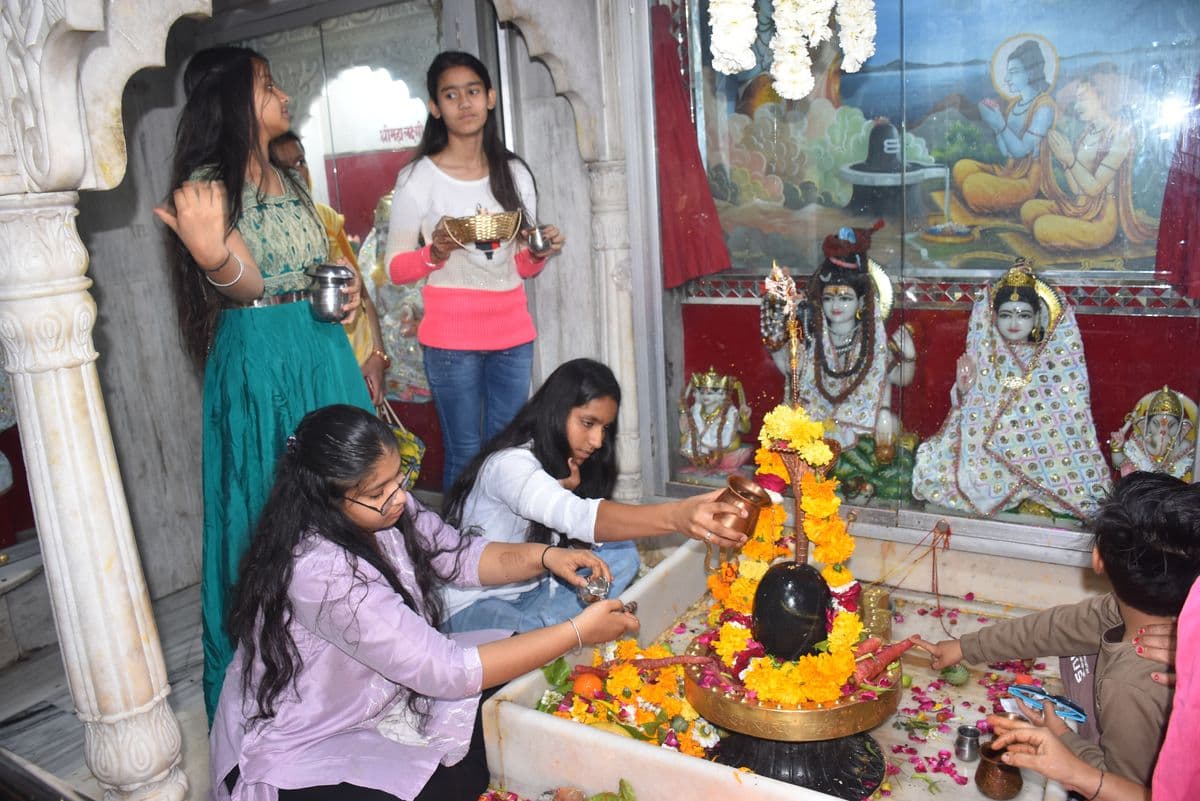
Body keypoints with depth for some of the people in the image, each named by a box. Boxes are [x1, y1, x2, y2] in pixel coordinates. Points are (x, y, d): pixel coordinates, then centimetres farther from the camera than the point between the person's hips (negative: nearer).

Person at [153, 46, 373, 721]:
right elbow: (242, 284, -20)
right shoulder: (210, 183, -8)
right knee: (272, 499, 0)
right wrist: (213, 255, -41)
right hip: (260, 357, -7)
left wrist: (350, 291, 4)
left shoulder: (291, 181, 15)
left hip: (324, 349, 8)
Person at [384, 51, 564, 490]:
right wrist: (436, 252, -20)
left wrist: (540, 252, -6)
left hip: (513, 334, 4)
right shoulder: (417, 177, -1)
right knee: (464, 454, 0)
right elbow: (396, 268, -2)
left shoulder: (515, 172, 11)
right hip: (451, 337, -3)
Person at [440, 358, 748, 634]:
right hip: (474, 605, -9)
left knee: (621, 555, -13)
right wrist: (674, 516, -61)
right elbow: (578, 517, -48)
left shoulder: (563, 460, 2)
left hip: (531, 590, 9)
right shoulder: (510, 463, -27)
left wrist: (568, 490, -26)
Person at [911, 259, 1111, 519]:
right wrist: (963, 387, -12)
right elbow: (967, 407, 8)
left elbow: (1070, 412, 8)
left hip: (1039, 449, -1)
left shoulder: (1053, 360, 5)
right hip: (989, 448, 1)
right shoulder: (984, 357, 7)